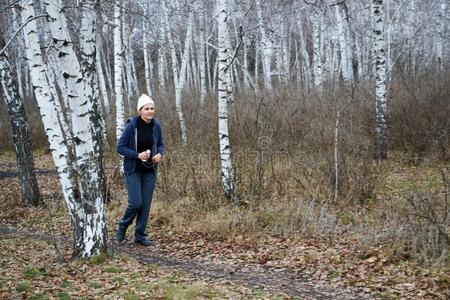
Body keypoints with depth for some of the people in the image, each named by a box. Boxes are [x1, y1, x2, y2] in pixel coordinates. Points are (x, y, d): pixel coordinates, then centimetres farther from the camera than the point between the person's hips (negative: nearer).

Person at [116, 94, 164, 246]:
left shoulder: (156, 126, -3)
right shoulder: (131, 126, -15)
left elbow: (160, 145, 10)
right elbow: (120, 147, -11)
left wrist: (160, 154, -12)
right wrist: (137, 155, -23)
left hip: (149, 171, 4)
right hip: (133, 170, -4)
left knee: (146, 204, 5)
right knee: (136, 203, -8)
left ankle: (140, 235, 17)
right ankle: (122, 226, 20)